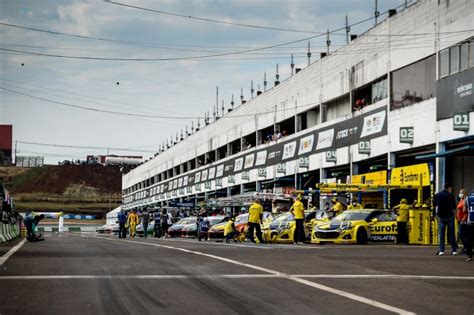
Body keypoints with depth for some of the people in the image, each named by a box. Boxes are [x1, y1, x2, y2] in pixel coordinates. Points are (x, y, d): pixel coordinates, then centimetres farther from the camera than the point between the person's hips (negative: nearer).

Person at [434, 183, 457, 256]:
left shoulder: (437, 195, 1)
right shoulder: (450, 195, -11)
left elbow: (434, 204, 12)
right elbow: (454, 206, -9)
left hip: (441, 216, 3)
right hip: (449, 216, -3)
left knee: (441, 233, 4)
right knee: (451, 233, 5)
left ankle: (441, 250, -2)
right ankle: (454, 250, 6)